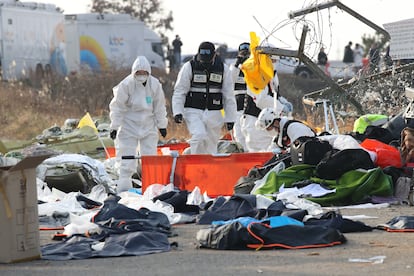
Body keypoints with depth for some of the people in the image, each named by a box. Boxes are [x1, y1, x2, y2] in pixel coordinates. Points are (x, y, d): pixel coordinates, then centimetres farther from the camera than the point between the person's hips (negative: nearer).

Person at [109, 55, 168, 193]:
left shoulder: (155, 84, -4)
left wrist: (162, 125, 11)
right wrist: (114, 126, -9)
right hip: (129, 126, -3)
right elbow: (117, 107, -9)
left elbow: (159, 106, 8)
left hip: (148, 126, 3)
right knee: (127, 160, -5)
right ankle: (124, 188, 0)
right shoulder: (126, 85, -14)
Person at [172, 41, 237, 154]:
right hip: (193, 112, -2)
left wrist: (230, 118, 6)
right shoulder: (189, 67, -3)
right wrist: (177, 112, -14)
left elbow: (229, 96, 8)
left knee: (211, 147, 3)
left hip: (214, 114, 2)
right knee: (199, 136, -25)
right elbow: (179, 92, -2)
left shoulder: (223, 69, 3)